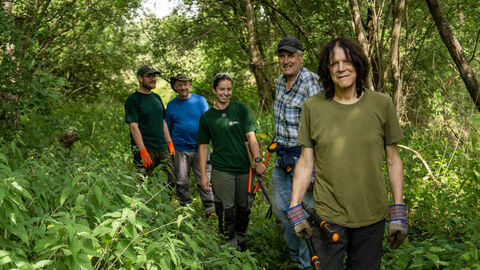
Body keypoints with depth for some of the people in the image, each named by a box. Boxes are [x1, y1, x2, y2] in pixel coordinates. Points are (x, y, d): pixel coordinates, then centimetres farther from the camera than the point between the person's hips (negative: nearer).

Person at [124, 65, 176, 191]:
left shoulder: (157, 97, 16)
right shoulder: (133, 99, -6)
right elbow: (133, 126, -13)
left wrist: (170, 143, 12)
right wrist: (143, 151, -19)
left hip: (163, 149, 7)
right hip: (145, 151, -7)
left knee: (170, 183, 6)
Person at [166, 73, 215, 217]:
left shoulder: (200, 100, 3)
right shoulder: (171, 105, 8)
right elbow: (168, 128, 14)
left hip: (199, 147, -1)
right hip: (180, 149, 2)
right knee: (181, 181, 5)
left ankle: (210, 208, 4)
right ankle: (185, 207, 19)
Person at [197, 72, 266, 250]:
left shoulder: (240, 109, 5)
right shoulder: (206, 117, 4)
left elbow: (251, 136, 0)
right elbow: (203, 146, 7)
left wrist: (258, 161, -9)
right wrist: (203, 175, 1)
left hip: (244, 169, 1)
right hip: (222, 171, -1)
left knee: (243, 210, 10)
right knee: (226, 213, -2)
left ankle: (241, 243, 29)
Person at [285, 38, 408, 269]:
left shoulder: (381, 105, 0)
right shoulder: (313, 107, 0)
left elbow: (393, 161, 5)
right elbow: (306, 162, 4)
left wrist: (399, 212, 2)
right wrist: (295, 209, 0)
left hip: (371, 216, 1)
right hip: (327, 215, 0)